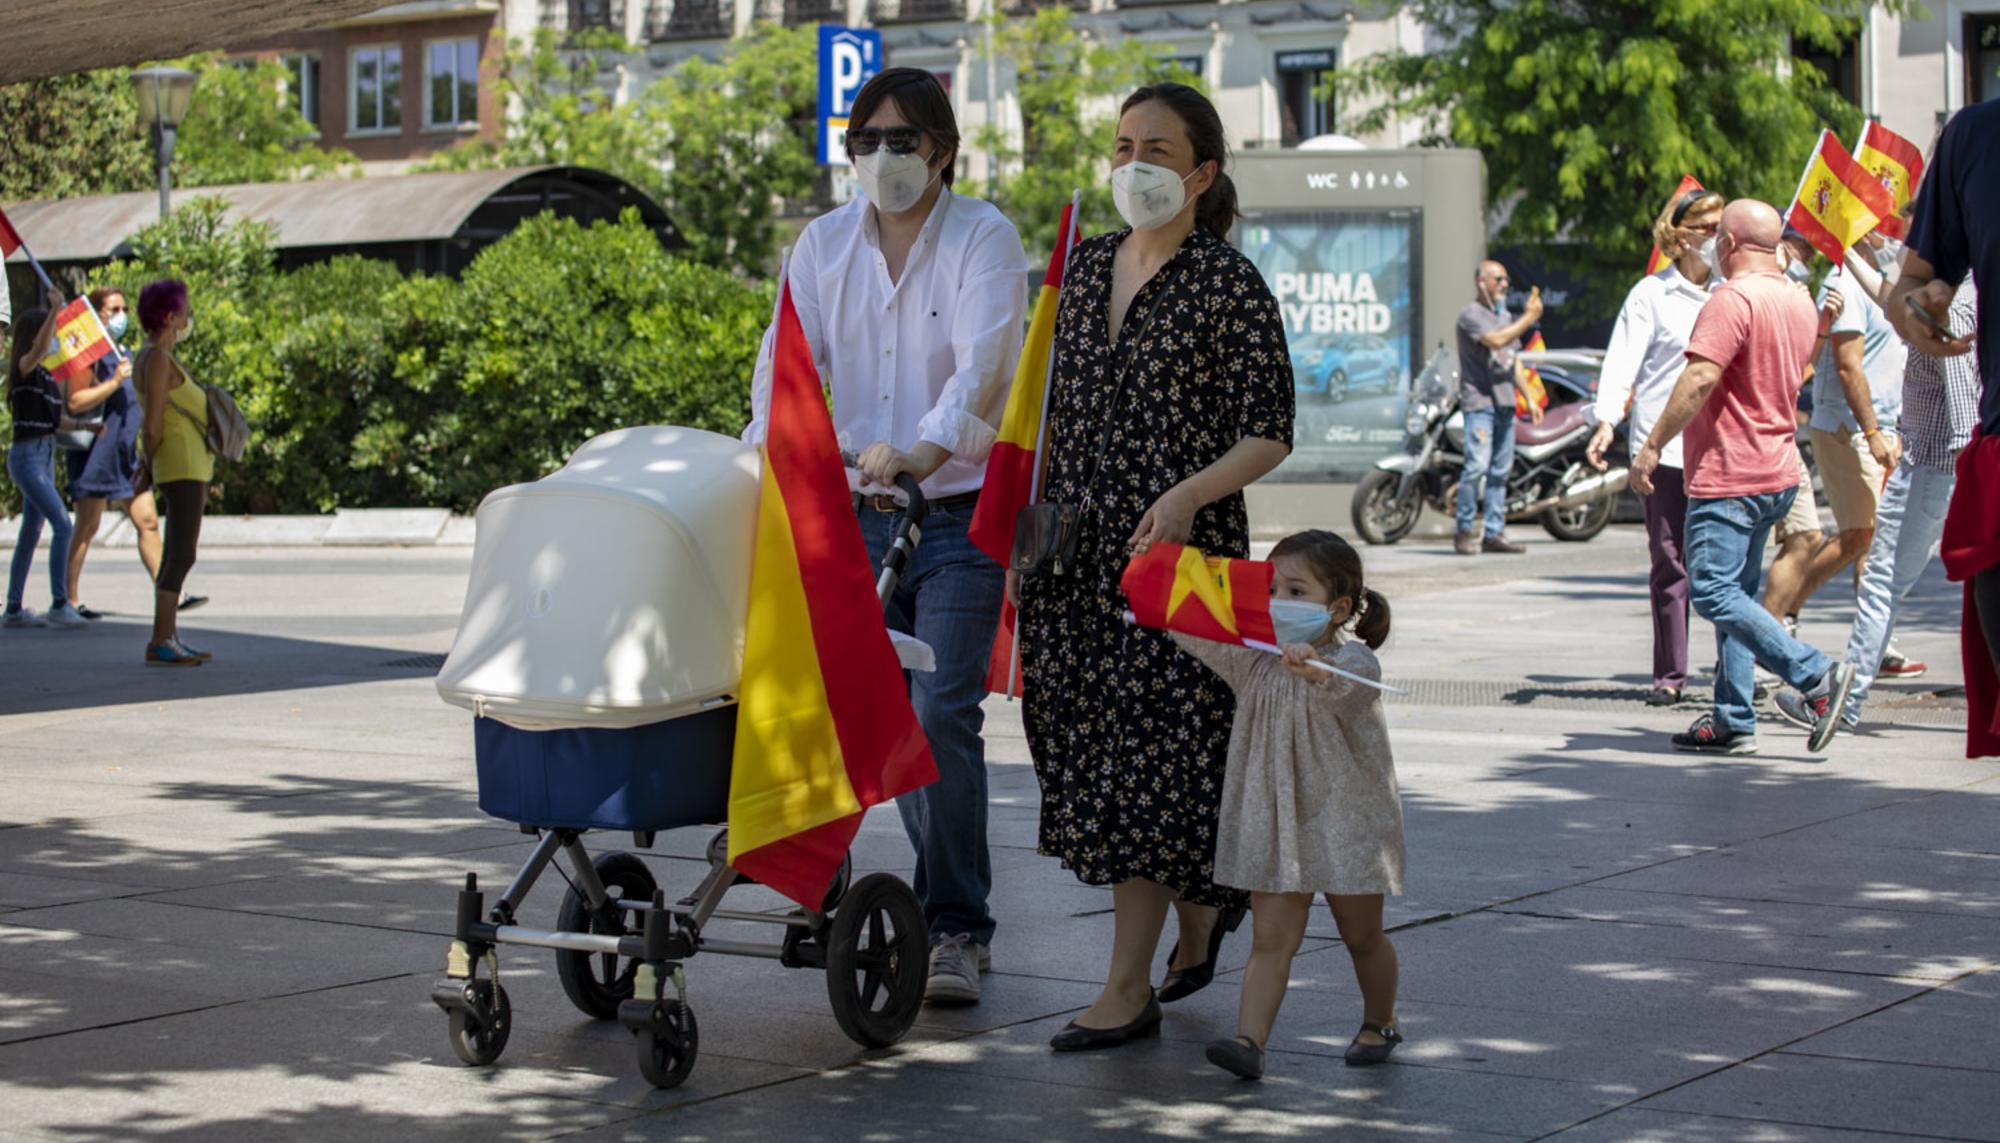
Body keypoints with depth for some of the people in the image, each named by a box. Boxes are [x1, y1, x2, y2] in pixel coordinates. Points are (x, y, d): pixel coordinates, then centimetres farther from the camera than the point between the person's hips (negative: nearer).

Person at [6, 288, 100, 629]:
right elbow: (38, 349, -32)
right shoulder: (23, 368, -9)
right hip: (27, 456, -9)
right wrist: (55, 310, -42)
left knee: (31, 534, 11)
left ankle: (13, 610, 17)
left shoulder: (48, 375, 14)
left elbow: (57, 420, 17)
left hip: (46, 456, 9)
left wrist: (83, 425, -1)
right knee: (62, 525, -16)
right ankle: (59, 605, -17)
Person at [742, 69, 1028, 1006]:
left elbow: (983, 369, -21)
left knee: (943, 715, -13)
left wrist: (920, 450, -39)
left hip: (961, 513, -4)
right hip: (862, 512, 5)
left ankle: (958, 929, -5)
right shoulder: (824, 244, 7)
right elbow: (788, 361, -1)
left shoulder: (985, 240, -7)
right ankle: (942, 901, 23)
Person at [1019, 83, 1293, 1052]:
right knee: (1084, 744, 8)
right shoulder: (1086, 265, 12)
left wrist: (1189, 496, -22)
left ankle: (1129, 989, 1)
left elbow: (1269, 433, -8)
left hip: (1175, 547, -6)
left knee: (1147, 751, -6)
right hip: (1075, 545, 6)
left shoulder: (1228, 285, -7)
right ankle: (1201, 910, 31)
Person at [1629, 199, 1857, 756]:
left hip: (1729, 474, -10)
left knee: (1713, 593, -11)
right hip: (1778, 472, 10)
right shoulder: (1799, 300, 14)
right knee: (1736, 594, 12)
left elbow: (1701, 378, -23)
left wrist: (1652, 447, -20)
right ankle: (1732, 722, 11)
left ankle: (1817, 677, -18)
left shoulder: (1734, 299, -15)